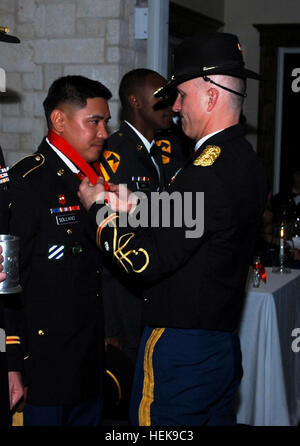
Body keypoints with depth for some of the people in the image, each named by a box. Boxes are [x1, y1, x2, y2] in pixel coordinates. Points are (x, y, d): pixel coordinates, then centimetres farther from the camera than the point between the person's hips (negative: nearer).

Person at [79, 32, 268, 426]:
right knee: (216, 418, 20)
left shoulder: (208, 171, -23)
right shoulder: (248, 164, 7)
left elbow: (148, 260, -22)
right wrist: (131, 206, 9)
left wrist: (100, 208, -8)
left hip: (179, 349, -9)